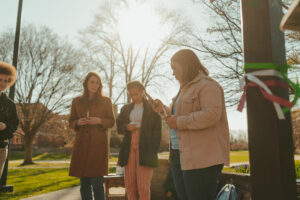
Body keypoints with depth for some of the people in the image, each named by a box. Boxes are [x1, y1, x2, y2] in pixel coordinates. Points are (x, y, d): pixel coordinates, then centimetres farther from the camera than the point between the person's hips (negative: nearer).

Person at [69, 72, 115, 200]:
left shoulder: (106, 101, 8)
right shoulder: (77, 101, 13)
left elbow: (111, 122, 6)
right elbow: (71, 122, 14)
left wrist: (99, 121, -13)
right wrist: (78, 122, -8)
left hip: (99, 143, -2)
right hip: (82, 144, 3)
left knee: (97, 182, -8)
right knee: (84, 182, 5)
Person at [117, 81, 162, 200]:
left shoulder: (152, 108, 3)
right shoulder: (126, 109, 15)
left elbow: (157, 131, -1)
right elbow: (119, 127, 20)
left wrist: (153, 151, -10)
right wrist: (126, 127, -4)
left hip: (145, 150, -4)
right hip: (129, 149, 4)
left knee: (143, 187, -7)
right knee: (130, 186, 4)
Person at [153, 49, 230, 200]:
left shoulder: (207, 85, -8)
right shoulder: (186, 88, 22)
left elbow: (212, 115, -23)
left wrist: (179, 122, -18)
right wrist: (163, 109, 16)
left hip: (201, 158, -10)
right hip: (180, 157, 10)